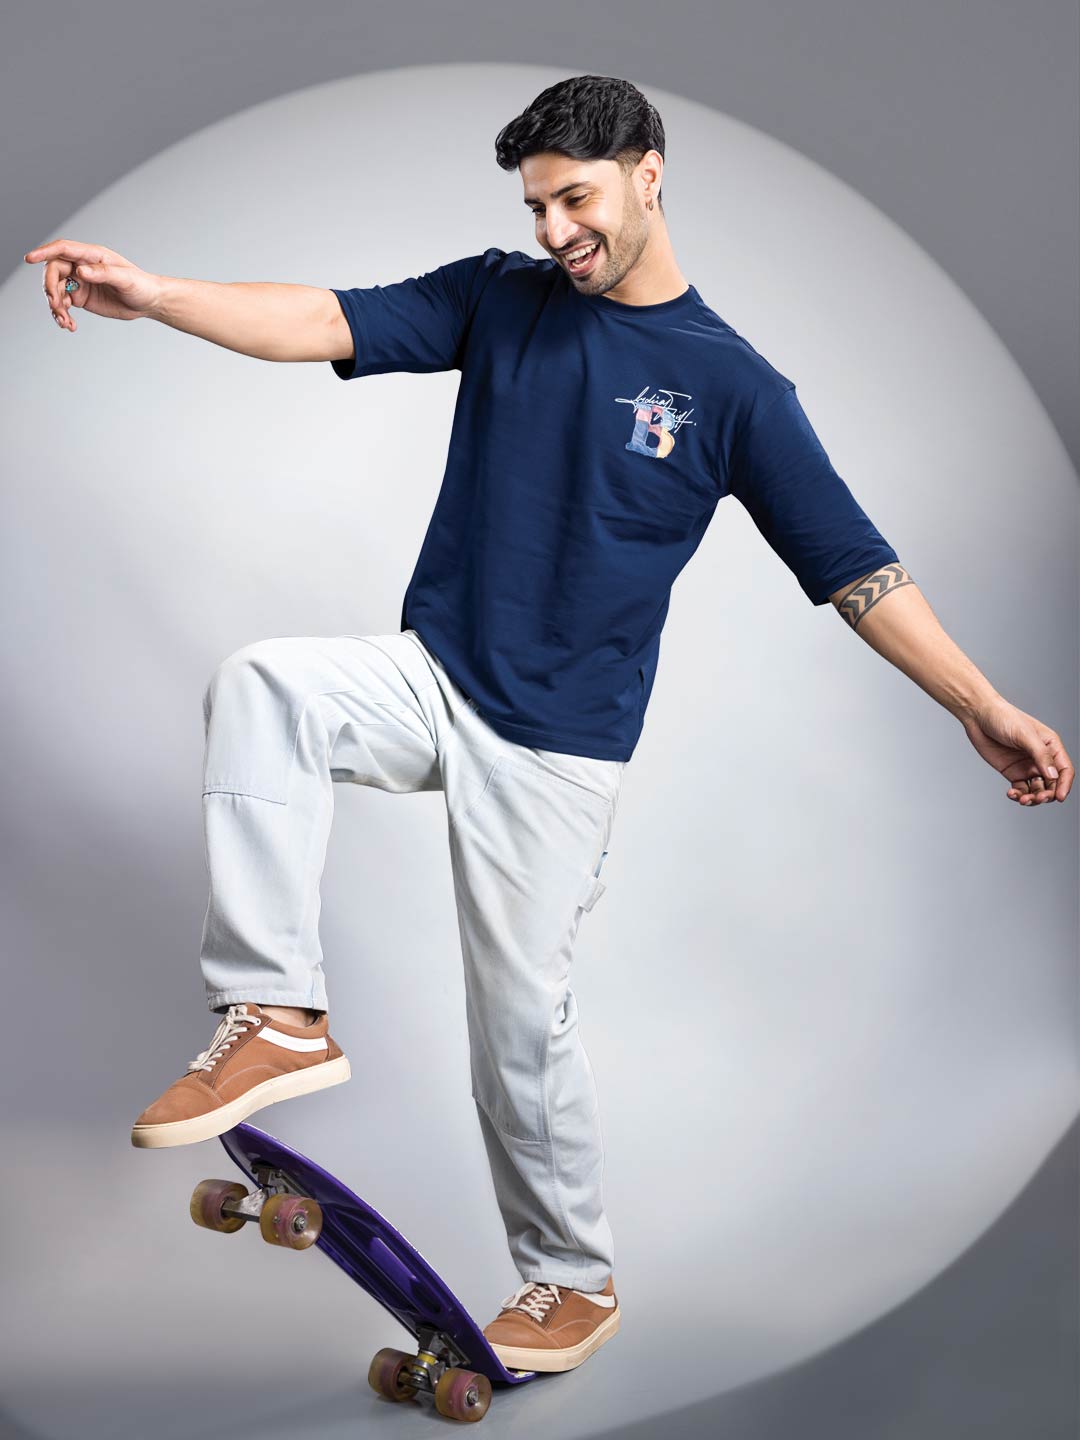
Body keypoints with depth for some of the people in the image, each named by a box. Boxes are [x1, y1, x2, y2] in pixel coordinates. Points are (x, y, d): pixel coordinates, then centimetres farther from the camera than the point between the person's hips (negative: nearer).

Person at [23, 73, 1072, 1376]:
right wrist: (149, 293, -24)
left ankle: (574, 1281, 22)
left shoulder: (733, 385, -3)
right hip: (431, 675, 3)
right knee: (259, 683, -27)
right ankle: (277, 1016, -21)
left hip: (558, 742, -3)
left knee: (521, 1021, 0)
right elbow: (327, 323, -9)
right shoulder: (498, 299, 4)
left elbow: (856, 570, -2)